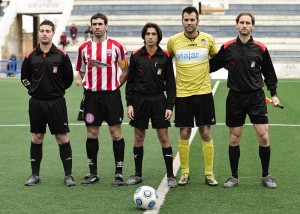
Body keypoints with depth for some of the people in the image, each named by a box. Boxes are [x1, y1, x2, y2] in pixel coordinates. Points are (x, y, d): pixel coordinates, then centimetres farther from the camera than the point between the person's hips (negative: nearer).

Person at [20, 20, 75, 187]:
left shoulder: (61, 55, -3)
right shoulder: (31, 56, 3)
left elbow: (69, 78, 5)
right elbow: (24, 77, 15)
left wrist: (57, 90, 8)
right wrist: (35, 89, 8)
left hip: (57, 102, -2)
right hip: (36, 103, 2)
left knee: (62, 138, -1)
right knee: (36, 138, 8)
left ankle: (68, 175, 8)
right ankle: (35, 175, 17)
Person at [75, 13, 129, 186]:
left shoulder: (117, 47, -1)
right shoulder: (84, 48, 6)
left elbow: (125, 70, 8)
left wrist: (116, 85, 2)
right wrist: (92, 84, 8)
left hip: (111, 94, -2)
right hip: (91, 95, 2)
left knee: (116, 132, -2)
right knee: (92, 134, 5)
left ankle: (119, 173, 6)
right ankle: (93, 173, 16)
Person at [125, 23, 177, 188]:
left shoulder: (165, 57, -1)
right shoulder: (136, 56, 1)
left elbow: (170, 82, 2)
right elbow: (130, 81, 5)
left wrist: (170, 105, -4)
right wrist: (129, 103, -1)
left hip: (158, 100, -1)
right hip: (139, 100, 1)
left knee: (164, 137, -1)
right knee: (139, 137, 7)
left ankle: (170, 176, 6)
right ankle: (138, 174, 19)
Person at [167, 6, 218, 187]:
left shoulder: (208, 39, -1)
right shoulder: (173, 41, -2)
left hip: (204, 92, 0)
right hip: (182, 94, 0)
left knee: (206, 133, 3)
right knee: (184, 134, 4)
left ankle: (209, 173, 12)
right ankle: (185, 173, 17)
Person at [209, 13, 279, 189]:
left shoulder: (260, 48, 0)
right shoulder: (227, 48, 0)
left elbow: (269, 73, 9)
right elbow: (212, 66, 12)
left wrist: (274, 94, 7)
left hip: (256, 97, 0)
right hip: (235, 98, 1)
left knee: (263, 136, -5)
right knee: (234, 139, 5)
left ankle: (266, 176, 13)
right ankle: (234, 177, 19)